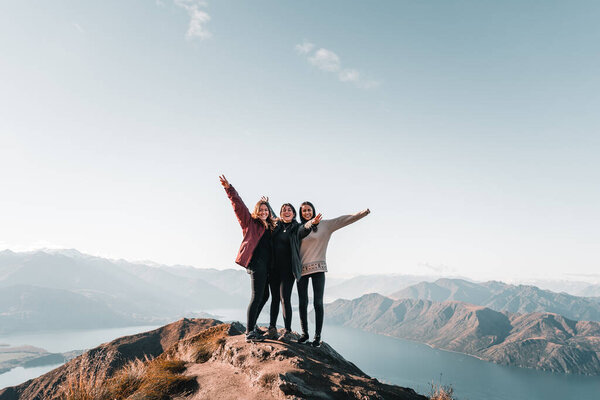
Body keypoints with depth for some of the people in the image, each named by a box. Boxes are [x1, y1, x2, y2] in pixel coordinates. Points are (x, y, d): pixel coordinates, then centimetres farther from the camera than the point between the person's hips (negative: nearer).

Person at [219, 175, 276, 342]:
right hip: (256, 262, -8)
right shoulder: (250, 222, 3)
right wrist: (229, 189, -15)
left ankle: (251, 326, 27)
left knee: (264, 295, 14)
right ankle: (250, 332, -6)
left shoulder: (270, 227, 20)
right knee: (257, 296, -11)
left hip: (265, 265, 8)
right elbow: (238, 205, -6)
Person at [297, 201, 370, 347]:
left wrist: (362, 213, -12)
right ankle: (304, 333, 19)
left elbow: (342, 220, -2)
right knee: (303, 303, 5)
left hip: (318, 269, -2)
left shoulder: (324, 225, 5)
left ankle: (317, 336, 5)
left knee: (318, 303, -4)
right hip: (301, 269, 2)